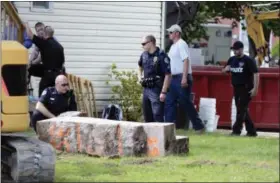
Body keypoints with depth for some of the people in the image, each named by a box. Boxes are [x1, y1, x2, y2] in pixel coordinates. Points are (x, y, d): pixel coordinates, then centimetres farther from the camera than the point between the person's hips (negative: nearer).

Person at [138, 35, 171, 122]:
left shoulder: (161, 56, -15)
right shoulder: (144, 55, 8)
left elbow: (167, 75, -17)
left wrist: (163, 92, -21)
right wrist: (139, 76, 13)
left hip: (156, 90, -8)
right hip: (146, 89, 8)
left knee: (157, 115, -11)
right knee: (147, 115, 14)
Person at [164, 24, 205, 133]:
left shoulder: (181, 44, -11)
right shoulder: (173, 46, 18)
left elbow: (186, 60, -20)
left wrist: (184, 78, -27)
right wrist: (170, 77, 19)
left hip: (182, 78, -10)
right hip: (174, 78, 10)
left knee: (186, 103, -6)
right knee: (169, 103, 5)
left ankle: (198, 126, 2)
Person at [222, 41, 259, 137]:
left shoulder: (248, 60, -10)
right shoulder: (232, 60, 11)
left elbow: (256, 74, -15)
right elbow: (224, 71, 20)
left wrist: (255, 88, -22)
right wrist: (226, 69, -5)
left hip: (246, 89, -8)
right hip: (236, 88, 8)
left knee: (242, 109, -10)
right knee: (242, 110, 9)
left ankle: (236, 130, -12)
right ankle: (251, 131, 16)